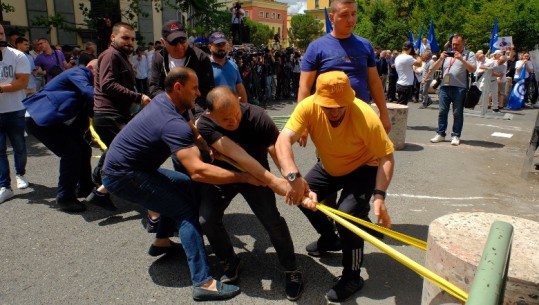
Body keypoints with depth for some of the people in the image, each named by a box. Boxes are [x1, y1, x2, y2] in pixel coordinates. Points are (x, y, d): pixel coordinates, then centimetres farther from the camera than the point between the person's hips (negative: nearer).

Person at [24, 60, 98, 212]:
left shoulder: (83, 79, 17)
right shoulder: (78, 72, -12)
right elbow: (90, 94, -31)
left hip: (54, 119, 10)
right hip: (39, 118, -10)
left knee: (84, 149, 7)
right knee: (71, 152, -17)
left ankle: (85, 188, 23)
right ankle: (65, 198, -7)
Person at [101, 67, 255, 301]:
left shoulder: (163, 101, 1)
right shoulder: (173, 123, -29)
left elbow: (191, 129, 16)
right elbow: (197, 171, -40)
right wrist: (244, 177, -33)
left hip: (128, 165, 10)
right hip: (122, 176, -10)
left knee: (183, 185, 19)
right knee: (186, 209, -14)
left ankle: (161, 241, 29)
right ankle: (203, 282, -16)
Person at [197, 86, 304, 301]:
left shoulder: (257, 117, -30)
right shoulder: (205, 125, -28)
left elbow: (279, 154, -33)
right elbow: (236, 155, -39)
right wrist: (272, 181, -47)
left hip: (256, 175, -1)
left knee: (271, 219, -18)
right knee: (207, 220, -12)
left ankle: (291, 270, 7)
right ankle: (230, 262, 17)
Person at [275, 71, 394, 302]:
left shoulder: (366, 117, -35)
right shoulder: (308, 107, -29)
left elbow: (386, 157, -28)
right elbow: (283, 140, -39)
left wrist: (379, 196, -41)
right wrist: (293, 176, -56)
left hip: (363, 169, -4)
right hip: (329, 167, 5)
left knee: (347, 215, -23)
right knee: (301, 195, -1)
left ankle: (352, 277, 1)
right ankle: (329, 239, 29)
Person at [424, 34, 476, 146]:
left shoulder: (469, 55, 7)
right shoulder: (447, 54, 19)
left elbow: (472, 69, -6)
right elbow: (434, 68, 15)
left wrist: (461, 59, -14)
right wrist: (440, 59, -2)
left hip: (459, 88, -4)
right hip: (445, 86, 4)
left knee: (457, 113, 1)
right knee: (442, 111, 5)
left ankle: (456, 136, 8)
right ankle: (440, 134, 12)